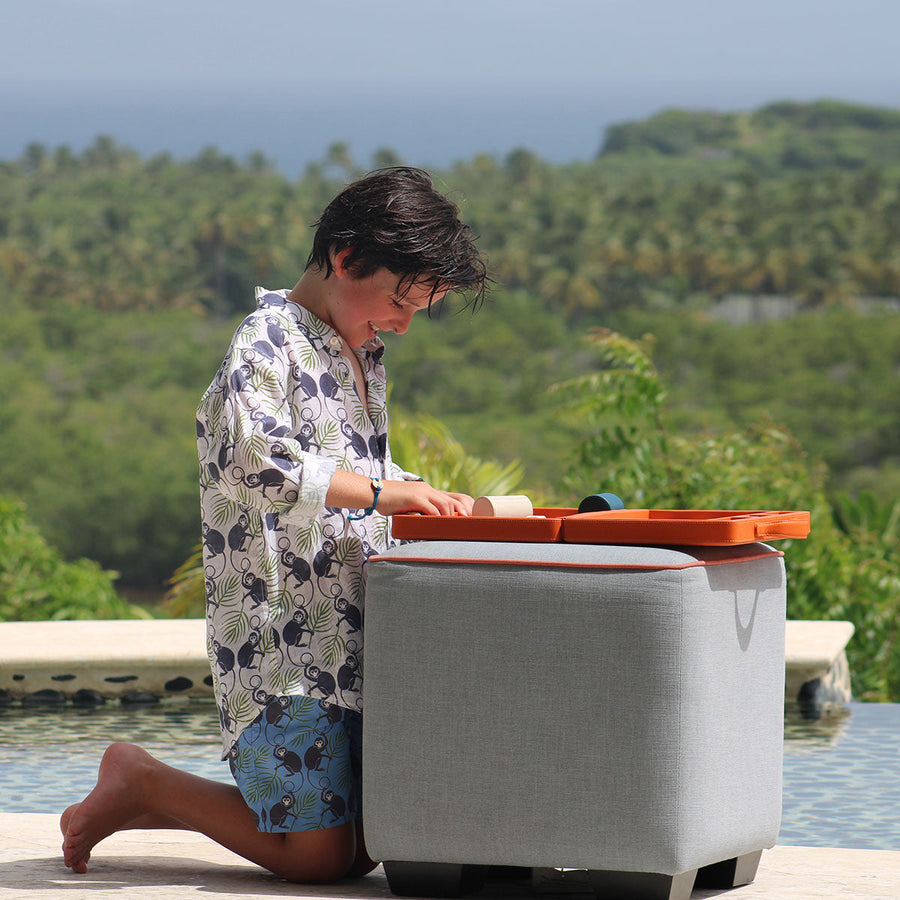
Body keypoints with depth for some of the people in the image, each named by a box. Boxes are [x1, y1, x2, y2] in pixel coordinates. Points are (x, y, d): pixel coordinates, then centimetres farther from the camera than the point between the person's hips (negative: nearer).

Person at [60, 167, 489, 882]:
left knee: (359, 847, 7)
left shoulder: (365, 358, 19)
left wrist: (428, 499, 9)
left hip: (355, 642, 9)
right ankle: (138, 783, 10)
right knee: (317, 856, -9)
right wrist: (379, 490, -26)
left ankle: (151, 800, 20)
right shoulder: (269, 341, -11)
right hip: (283, 641, -9)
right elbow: (255, 459, -28)